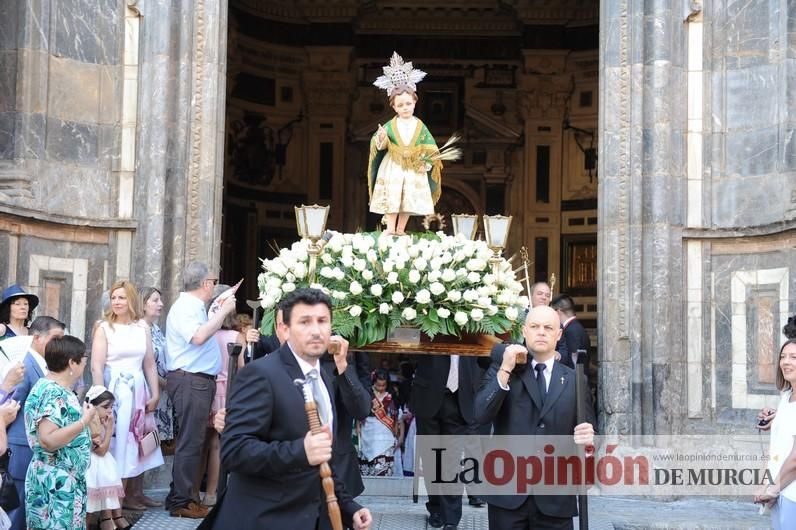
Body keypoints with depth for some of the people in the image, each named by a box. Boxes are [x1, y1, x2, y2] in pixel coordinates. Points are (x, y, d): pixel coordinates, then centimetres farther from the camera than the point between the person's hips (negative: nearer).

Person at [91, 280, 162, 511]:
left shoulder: (143, 328, 7)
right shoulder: (104, 328, -3)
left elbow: (150, 364, 10)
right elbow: (96, 367, -8)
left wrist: (155, 394, 6)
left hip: (138, 390, 4)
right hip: (114, 390, -4)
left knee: (137, 440, 9)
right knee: (117, 440, -1)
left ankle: (136, 492, 20)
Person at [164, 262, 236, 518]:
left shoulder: (194, 306, 18)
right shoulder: (185, 307, -13)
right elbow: (198, 336, -29)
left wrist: (221, 312, 24)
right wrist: (223, 311, -21)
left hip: (198, 381, 11)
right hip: (190, 380, -11)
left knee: (192, 441, 15)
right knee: (190, 442, -7)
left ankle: (180, 495, 23)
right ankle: (181, 502, -2)